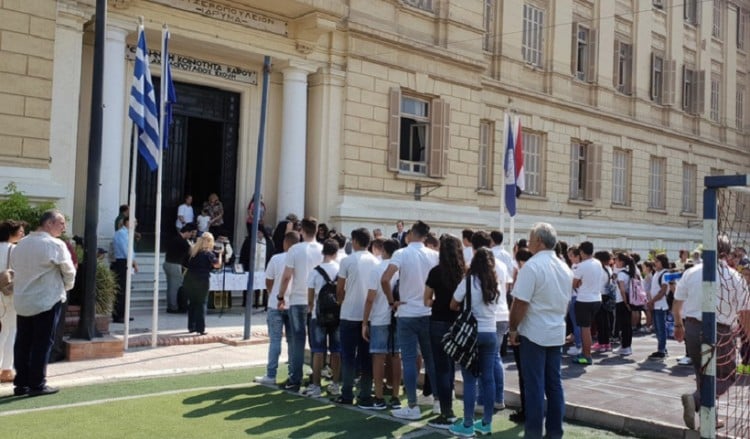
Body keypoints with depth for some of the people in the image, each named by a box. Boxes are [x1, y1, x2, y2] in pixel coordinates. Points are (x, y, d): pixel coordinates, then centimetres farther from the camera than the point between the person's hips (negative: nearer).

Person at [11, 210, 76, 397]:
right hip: (47, 301, -7)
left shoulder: (20, 244, 10)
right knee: (42, 343, 0)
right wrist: (66, 286, 13)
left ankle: (21, 384, 16)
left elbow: (14, 267, 14)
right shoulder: (55, 244, -11)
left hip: (22, 301, 7)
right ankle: (37, 385, 4)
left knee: (22, 343, 11)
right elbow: (69, 271, -5)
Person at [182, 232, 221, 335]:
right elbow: (217, 264, -15)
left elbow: (186, 266, 14)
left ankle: (191, 327, 20)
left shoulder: (192, 251, 12)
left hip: (189, 280, 5)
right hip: (202, 280, -5)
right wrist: (220, 254, -3)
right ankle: (200, 328, 1)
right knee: (201, 304, 2)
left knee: (191, 303, 14)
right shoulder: (208, 253, -6)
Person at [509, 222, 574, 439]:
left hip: (534, 333, -7)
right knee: (554, 383, 12)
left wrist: (513, 329, -7)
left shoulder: (532, 266, -16)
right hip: (557, 333, 7)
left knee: (534, 385, -1)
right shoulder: (565, 268, 9)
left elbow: (520, 303, -18)